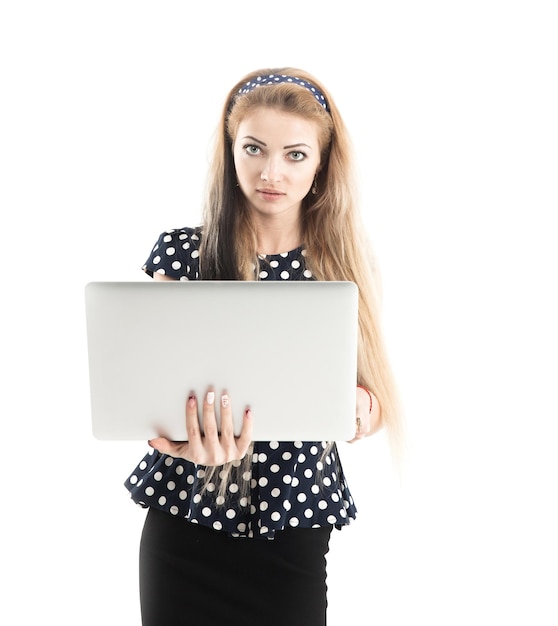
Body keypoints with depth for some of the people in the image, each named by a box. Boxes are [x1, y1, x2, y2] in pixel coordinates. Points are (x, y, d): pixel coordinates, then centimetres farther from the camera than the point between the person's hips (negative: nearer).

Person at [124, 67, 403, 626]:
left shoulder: (346, 266, -1)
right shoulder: (182, 252, -3)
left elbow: (375, 406, 2)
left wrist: (355, 408, -21)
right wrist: (192, 439, -25)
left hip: (294, 527, 1)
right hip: (185, 514, 0)